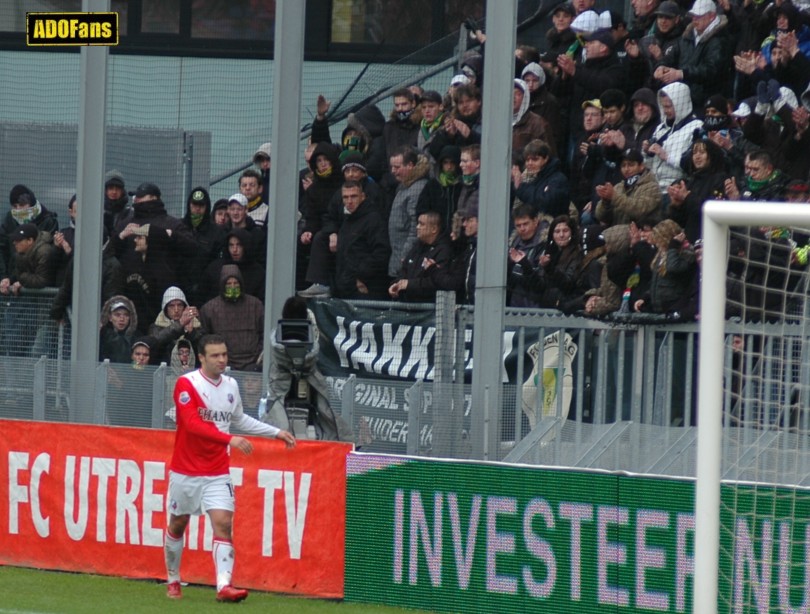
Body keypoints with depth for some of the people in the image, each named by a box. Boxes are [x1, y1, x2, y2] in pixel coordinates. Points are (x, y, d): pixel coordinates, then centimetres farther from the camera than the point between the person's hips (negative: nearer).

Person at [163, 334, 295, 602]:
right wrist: (230, 439, -36)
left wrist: (276, 433, 22)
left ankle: (224, 585, -24)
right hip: (185, 471, -3)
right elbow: (193, 423, -26)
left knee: (223, 524, -14)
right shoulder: (186, 384, -13)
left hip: (217, 473, 3)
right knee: (177, 525, 12)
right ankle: (173, 580, 32)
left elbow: (239, 419, 25)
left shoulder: (231, 386, 6)